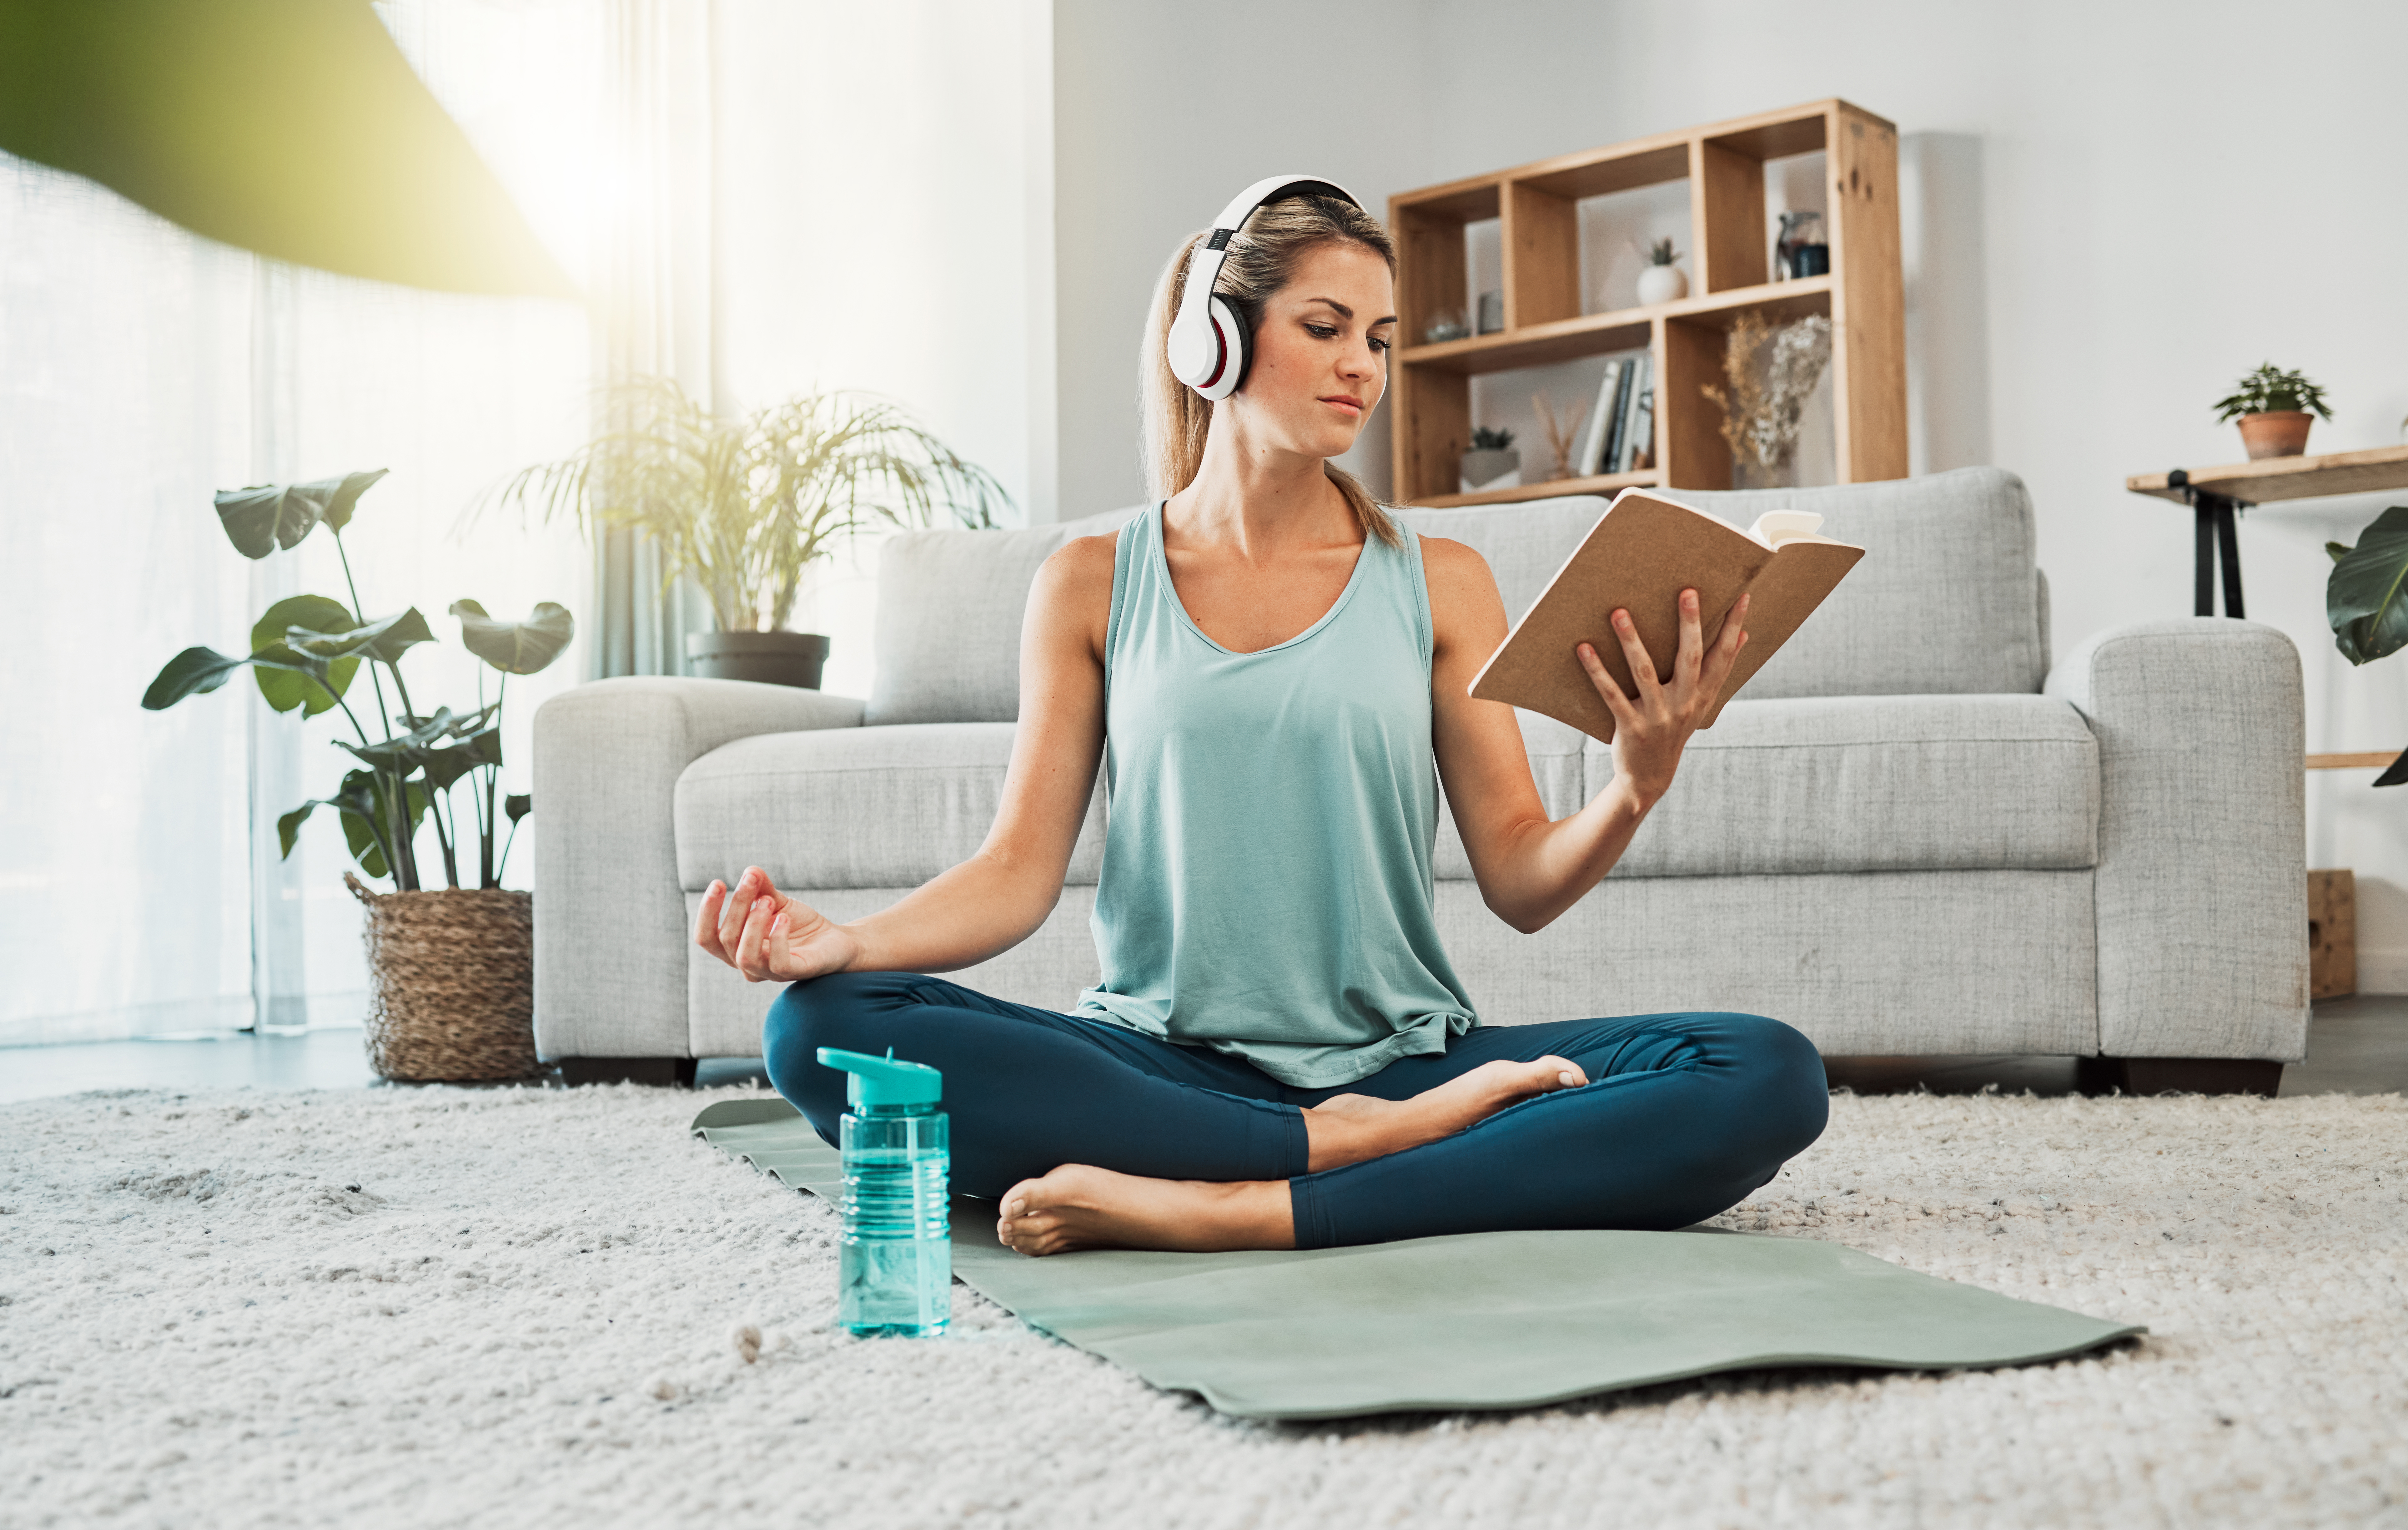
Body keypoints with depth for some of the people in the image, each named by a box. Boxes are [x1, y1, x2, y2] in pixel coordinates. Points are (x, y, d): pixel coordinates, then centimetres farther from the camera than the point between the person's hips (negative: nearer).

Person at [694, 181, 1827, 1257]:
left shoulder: (1438, 585, 9)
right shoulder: (1092, 586, 9)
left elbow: (1521, 882, 5)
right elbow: (1019, 868, 3)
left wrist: (1635, 790, -16)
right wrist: (847, 939, -16)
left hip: (1401, 1055, 1)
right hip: (1159, 1067, 0)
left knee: (1770, 1076, -24)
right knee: (820, 1030, -27)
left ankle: (1243, 1214, -32)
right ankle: (1357, 1149, -26)